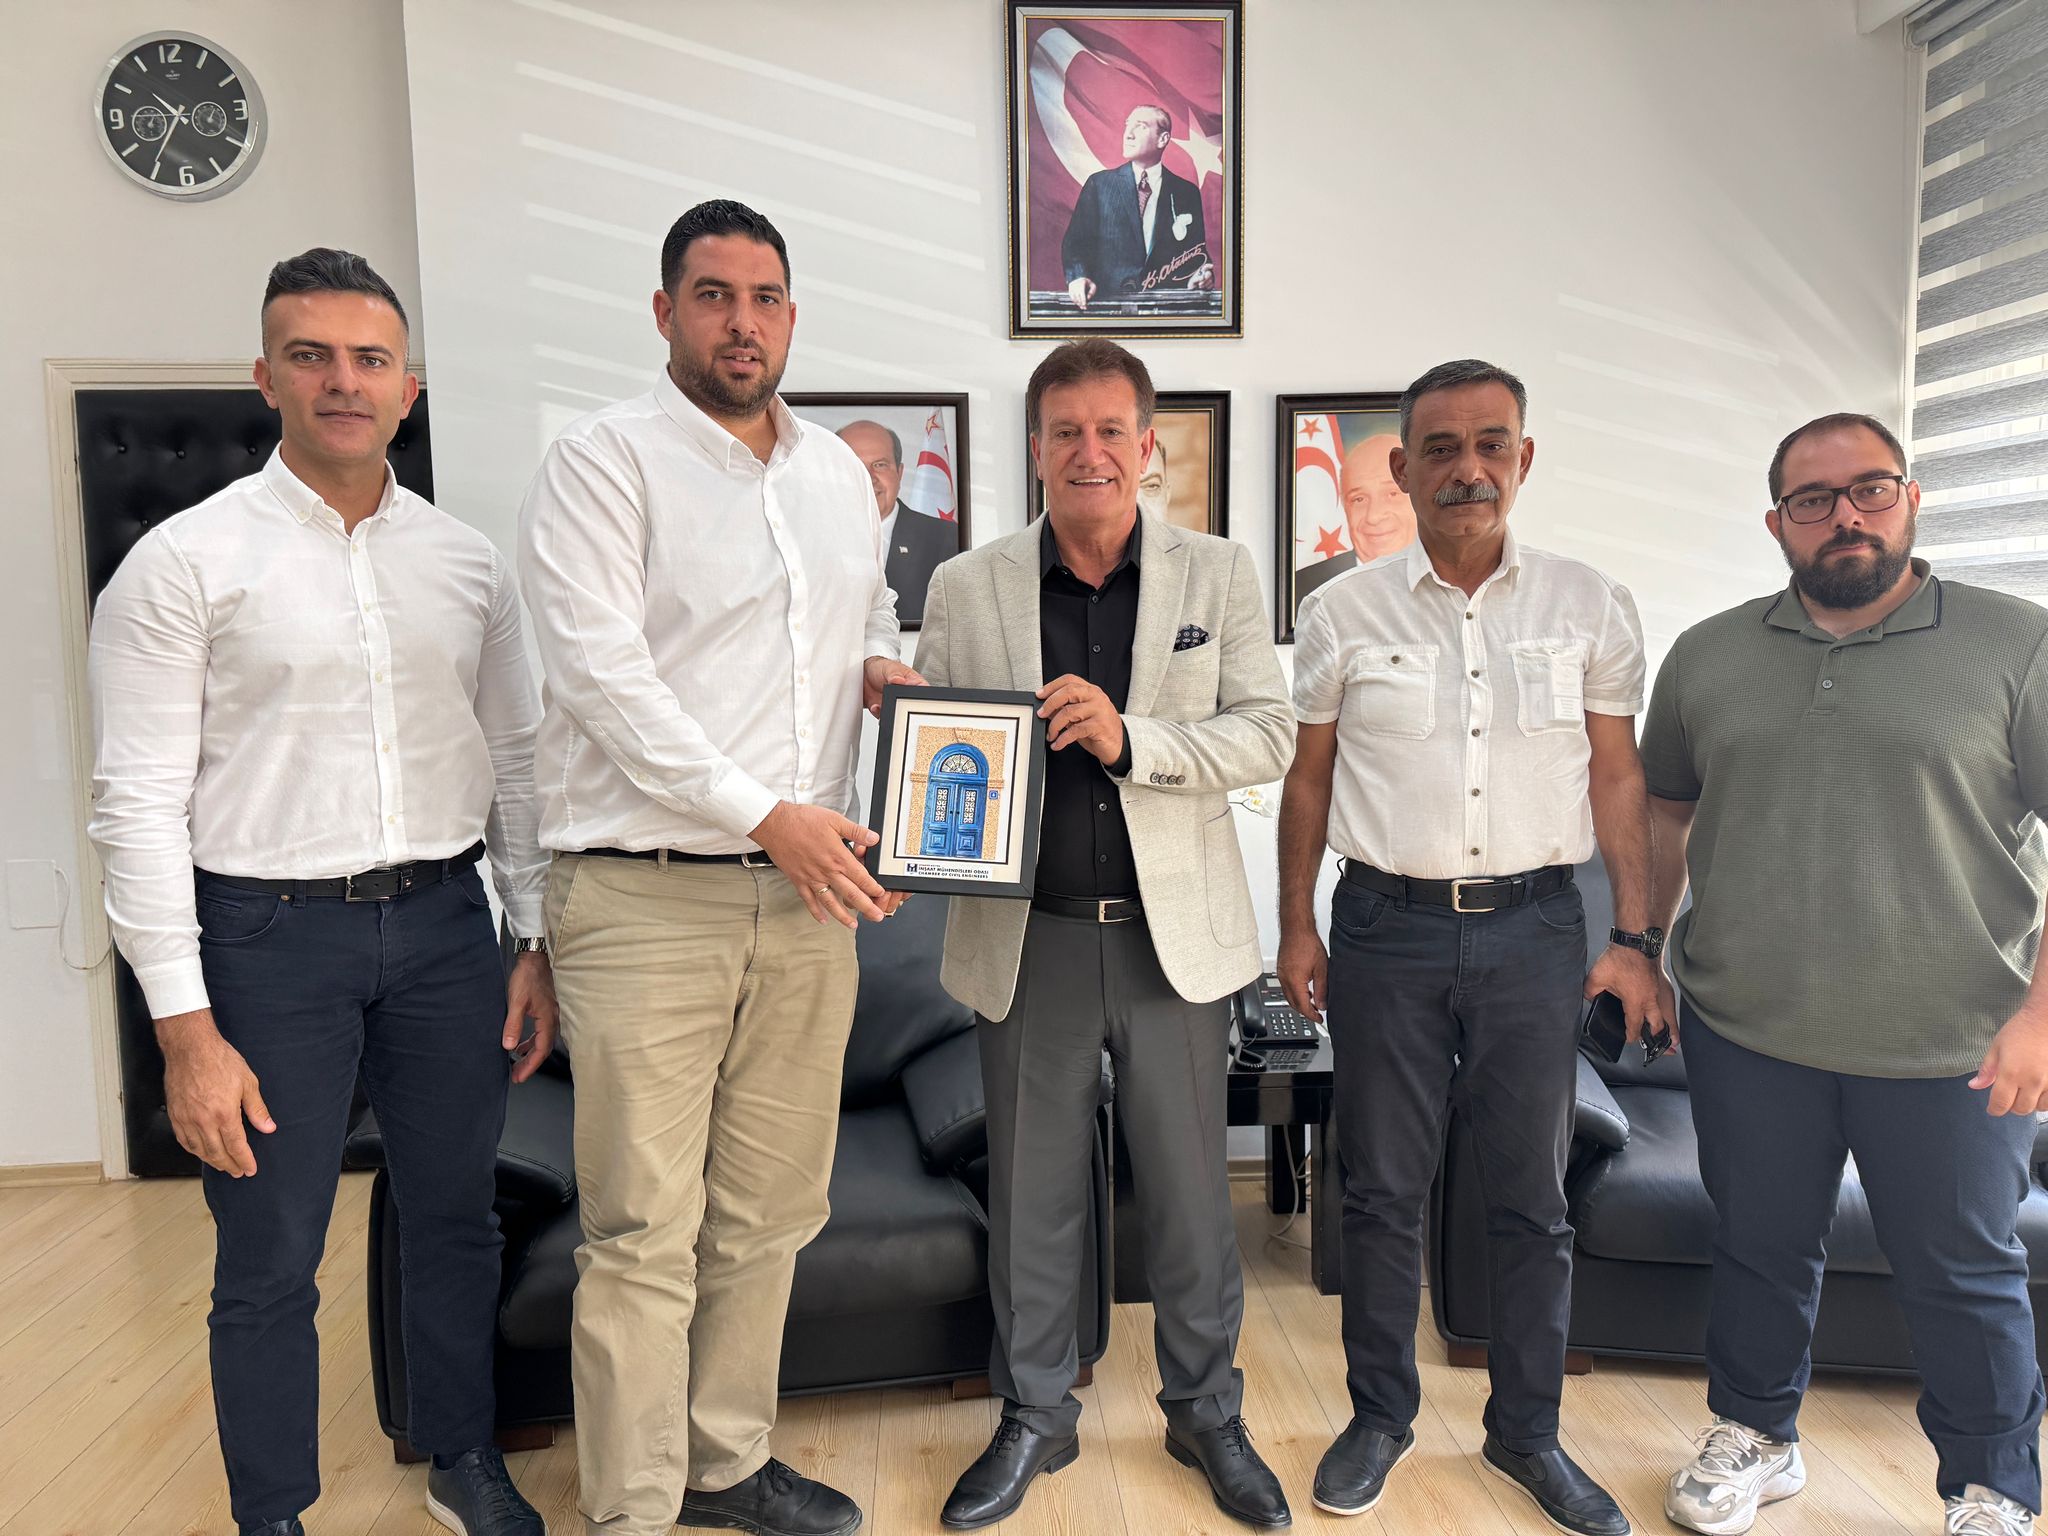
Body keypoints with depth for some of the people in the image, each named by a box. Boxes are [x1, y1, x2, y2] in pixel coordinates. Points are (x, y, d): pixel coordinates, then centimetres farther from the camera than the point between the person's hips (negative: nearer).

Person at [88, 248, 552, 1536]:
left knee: (457, 1221, 17)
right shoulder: (186, 561, -6)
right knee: (269, 1262, 8)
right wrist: (188, 1029, -12)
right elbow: (139, 802, -8)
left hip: (443, 921, 4)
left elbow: (517, 759, 10)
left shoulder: (469, 561, 7)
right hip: (270, 933, -3)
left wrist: (538, 943, 6)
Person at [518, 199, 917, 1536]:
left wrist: (883, 666, 5)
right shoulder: (607, 459, -4)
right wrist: (766, 814, -16)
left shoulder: (841, 472, 15)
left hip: (810, 896, 6)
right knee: (646, 1233, 1)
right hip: (648, 897, -6)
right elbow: (603, 673, -13)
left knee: (772, 1212, 15)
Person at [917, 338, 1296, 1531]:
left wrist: (1130, 738, -19)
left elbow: (1269, 735, -4)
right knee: (1032, 1189, 13)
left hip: (1176, 931, 0)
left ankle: (1207, 1412, 35)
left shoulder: (1221, 574, 3)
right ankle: (1035, 1417, 33)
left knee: (1190, 1185, 12)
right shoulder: (966, 587, 4)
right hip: (1028, 938, 1)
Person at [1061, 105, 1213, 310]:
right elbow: (1075, 241, 6)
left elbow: (1197, 253, 16)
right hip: (1107, 299, -1)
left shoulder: (1186, 192, 13)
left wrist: (1203, 277, -7)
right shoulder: (1099, 183, 11)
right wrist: (1078, 277, -14)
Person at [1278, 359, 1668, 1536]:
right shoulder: (1344, 614, 2)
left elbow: (1618, 777, 5)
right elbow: (1309, 779, 6)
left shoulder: (1590, 607, 3)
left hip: (1535, 927, 1)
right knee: (1384, 1191, 10)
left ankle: (1528, 1431, 30)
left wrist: (1635, 938, 1)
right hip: (1388, 928, 0)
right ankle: (1381, 1417, 29)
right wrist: (1297, 926, 3)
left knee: (1535, 1198, 11)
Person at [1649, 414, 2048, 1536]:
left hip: (1949, 1050, -2)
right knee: (1759, 1251, 17)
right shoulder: (1706, 656, 5)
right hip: (1746, 1035, 3)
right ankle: (1755, 1439, 39)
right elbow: (1664, 810, 14)